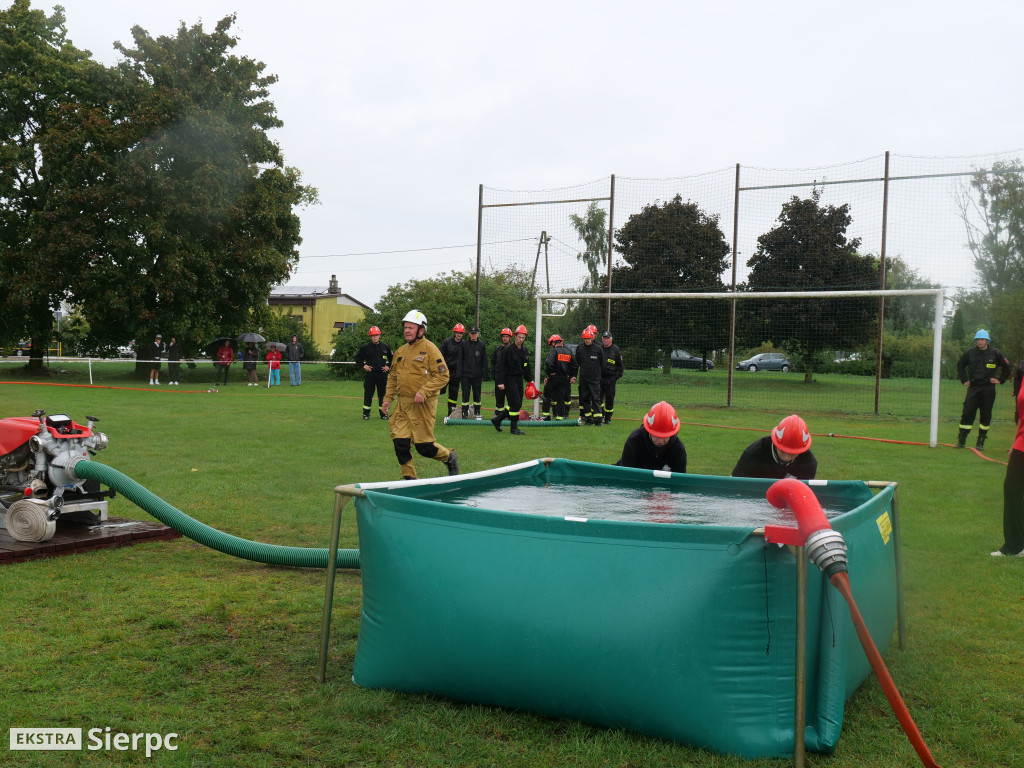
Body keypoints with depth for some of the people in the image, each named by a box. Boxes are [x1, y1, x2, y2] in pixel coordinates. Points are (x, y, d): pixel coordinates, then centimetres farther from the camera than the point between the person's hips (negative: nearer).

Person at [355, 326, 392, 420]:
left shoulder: (385, 347, 7)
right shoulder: (366, 347, 1)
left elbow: (391, 358, 21)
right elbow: (357, 357, 11)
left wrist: (388, 366, 7)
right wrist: (363, 365, 0)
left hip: (382, 373, 2)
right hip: (370, 374, -2)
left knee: (382, 394, 6)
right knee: (368, 393, 0)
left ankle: (383, 413, 15)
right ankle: (366, 414, 8)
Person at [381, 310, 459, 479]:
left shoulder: (429, 349, -8)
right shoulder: (401, 351, 14)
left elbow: (442, 375, -12)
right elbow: (393, 376, 24)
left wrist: (423, 392, -20)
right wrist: (388, 398, 16)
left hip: (422, 405, -6)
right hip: (402, 404, 6)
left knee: (424, 446, -4)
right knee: (400, 443, 1)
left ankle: (450, 457, 24)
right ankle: (409, 478, 15)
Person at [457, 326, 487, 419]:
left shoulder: (482, 345, 4)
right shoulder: (464, 344, 3)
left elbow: (484, 361, 6)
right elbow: (460, 360, 3)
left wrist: (484, 375, 1)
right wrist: (460, 373, -4)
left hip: (477, 375, 1)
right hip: (466, 375, -1)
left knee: (477, 394, 7)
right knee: (465, 394, -1)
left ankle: (477, 413, 18)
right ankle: (465, 414, 3)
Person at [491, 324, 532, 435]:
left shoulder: (525, 351, 12)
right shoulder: (507, 350, -11)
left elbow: (526, 367, 23)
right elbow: (501, 367, -12)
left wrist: (529, 380, 20)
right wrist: (500, 382, -16)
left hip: (519, 379, 8)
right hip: (509, 379, -8)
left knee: (518, 404, 8)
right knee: (515, 403, -11)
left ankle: (497, 419, 23)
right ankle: (514, 428, -2)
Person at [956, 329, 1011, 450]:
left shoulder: (995, 353, 0)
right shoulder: (970, 353, 3)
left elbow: (1007, 367, 13)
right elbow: (960, 365, 19)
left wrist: (1000, 380, 5)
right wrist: (964, 380, 11)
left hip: (988, 389, -1)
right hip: (973, 388, 1)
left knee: (986, 416, 1)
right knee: (967, 414, -5)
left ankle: (981, 442, 11)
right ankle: (961, 441, 2)